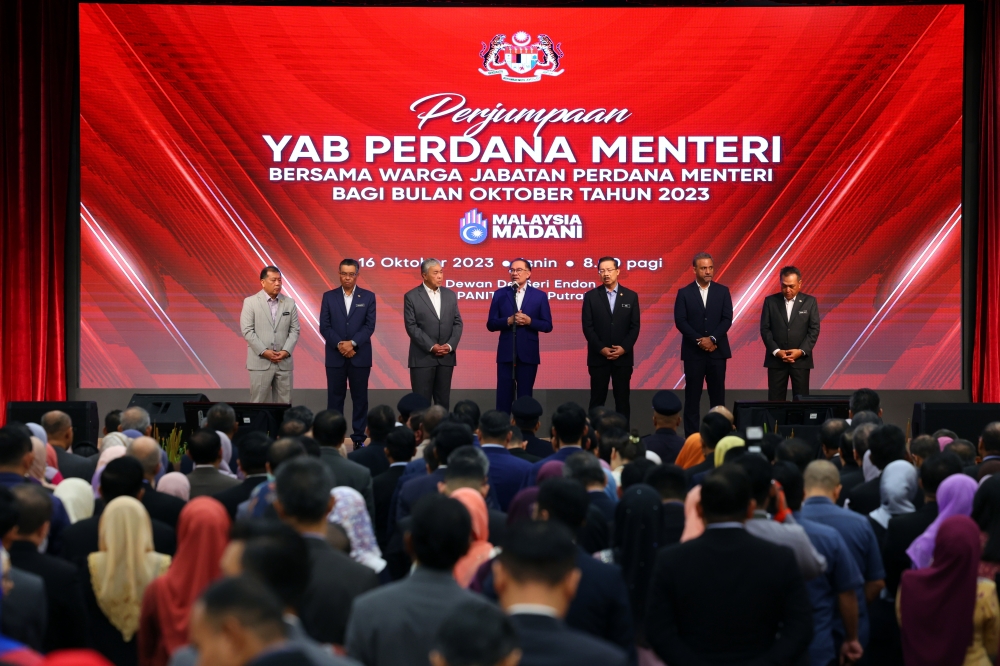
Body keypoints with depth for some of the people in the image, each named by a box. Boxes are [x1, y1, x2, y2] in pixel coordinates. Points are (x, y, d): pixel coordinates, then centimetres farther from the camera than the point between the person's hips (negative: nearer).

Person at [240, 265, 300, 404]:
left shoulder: (289, 303, 8)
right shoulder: (250, 302, -1)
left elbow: (294, 330, 7)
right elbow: (247, 331, -7)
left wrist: (286, 351, -8)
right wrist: (264, 351, -14)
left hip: (284, 362, 3)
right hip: (260, 362, -3)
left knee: (284, 403, 4)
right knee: (259, 402, 1)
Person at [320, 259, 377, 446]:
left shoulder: (368, 297, 4)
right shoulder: (329, 297, 6)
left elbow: (370, 326, -4)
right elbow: (324, 326, -1)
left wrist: (352, 343, -16)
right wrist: (340, 344, -14)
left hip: (360, 356, 0)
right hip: (335, 356, 0)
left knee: (360, 398, 3)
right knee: (335, 398, 3)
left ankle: (359, 438, 8)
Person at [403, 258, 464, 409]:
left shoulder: (450, 295, 10)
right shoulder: (411, 297, -2)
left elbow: (457, 323, 8)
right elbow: (411, 326, -8)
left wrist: (450, 345, -7)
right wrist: (431, 347, -14)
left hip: (446, 357, 4)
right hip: (422, 357, -4)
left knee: (443, 400, 6)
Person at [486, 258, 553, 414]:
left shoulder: (539, 295, 3)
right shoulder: (500, 294, 5)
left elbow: (547, 326, 2)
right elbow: (491, 324, 2)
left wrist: (529, 321, -15)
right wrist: (508, 321, -15)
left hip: (528, 353, 0)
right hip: (506, 353, 0)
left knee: (525, 396, 6)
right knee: (504, 396, 1)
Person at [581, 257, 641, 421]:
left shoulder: (631, 296, 5)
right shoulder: (591, 296, 2)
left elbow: (635, 326, 3)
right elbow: (587, 327, -2)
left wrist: (624, 348, -10)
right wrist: (601, 349, -11)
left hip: (623, 357, 1)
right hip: (598, 357, -1)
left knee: (622, 399, 3)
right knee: (597, 399, 1)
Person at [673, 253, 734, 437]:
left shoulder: (723, 291, 6)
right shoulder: (684, 293, 2)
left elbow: (727, 319, -1)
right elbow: (680, 321, -5)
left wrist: (712, 339, -14)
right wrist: (699, 340, -14)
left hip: (717, 351, 1)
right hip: (693, 352, -1)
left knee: (717, 394, 3)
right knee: (692, 396, 0)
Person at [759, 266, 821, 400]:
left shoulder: (810, 302, 3)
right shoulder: (770, 301, 4)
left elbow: (814, 329, 0)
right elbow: (765, 329, 1)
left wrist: (801, 351, -12)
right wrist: (776, 351, -11)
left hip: (801, 359, 0)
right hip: (776, 359, 0)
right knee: (775, 399, 0)